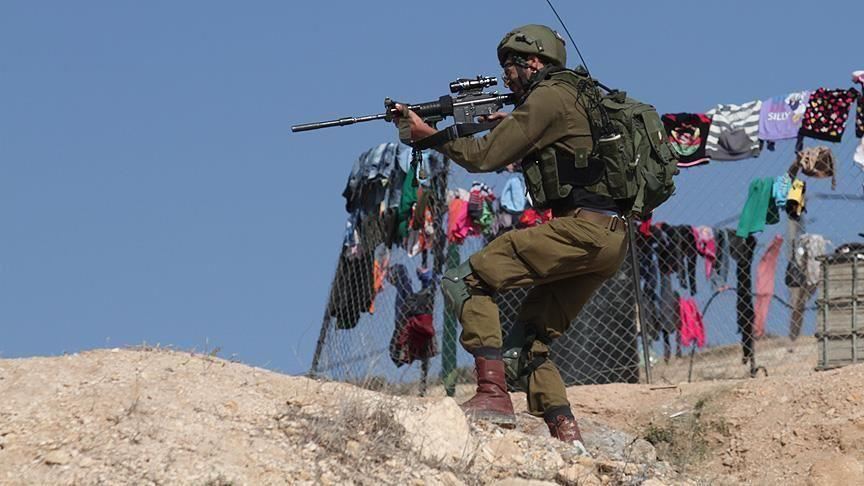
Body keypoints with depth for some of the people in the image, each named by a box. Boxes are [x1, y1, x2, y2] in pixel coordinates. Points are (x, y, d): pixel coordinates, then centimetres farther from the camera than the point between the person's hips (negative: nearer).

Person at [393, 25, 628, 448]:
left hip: (582, 229, -10)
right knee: (533, 331, 17)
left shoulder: (549, 96, -3)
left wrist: (429, 134, 7)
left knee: (466, 281, -9)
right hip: (612, 242, 10)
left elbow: (485, 157, -4)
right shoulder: (577, 98, 26)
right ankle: (565, 434, 7)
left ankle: (493, 394, -17)